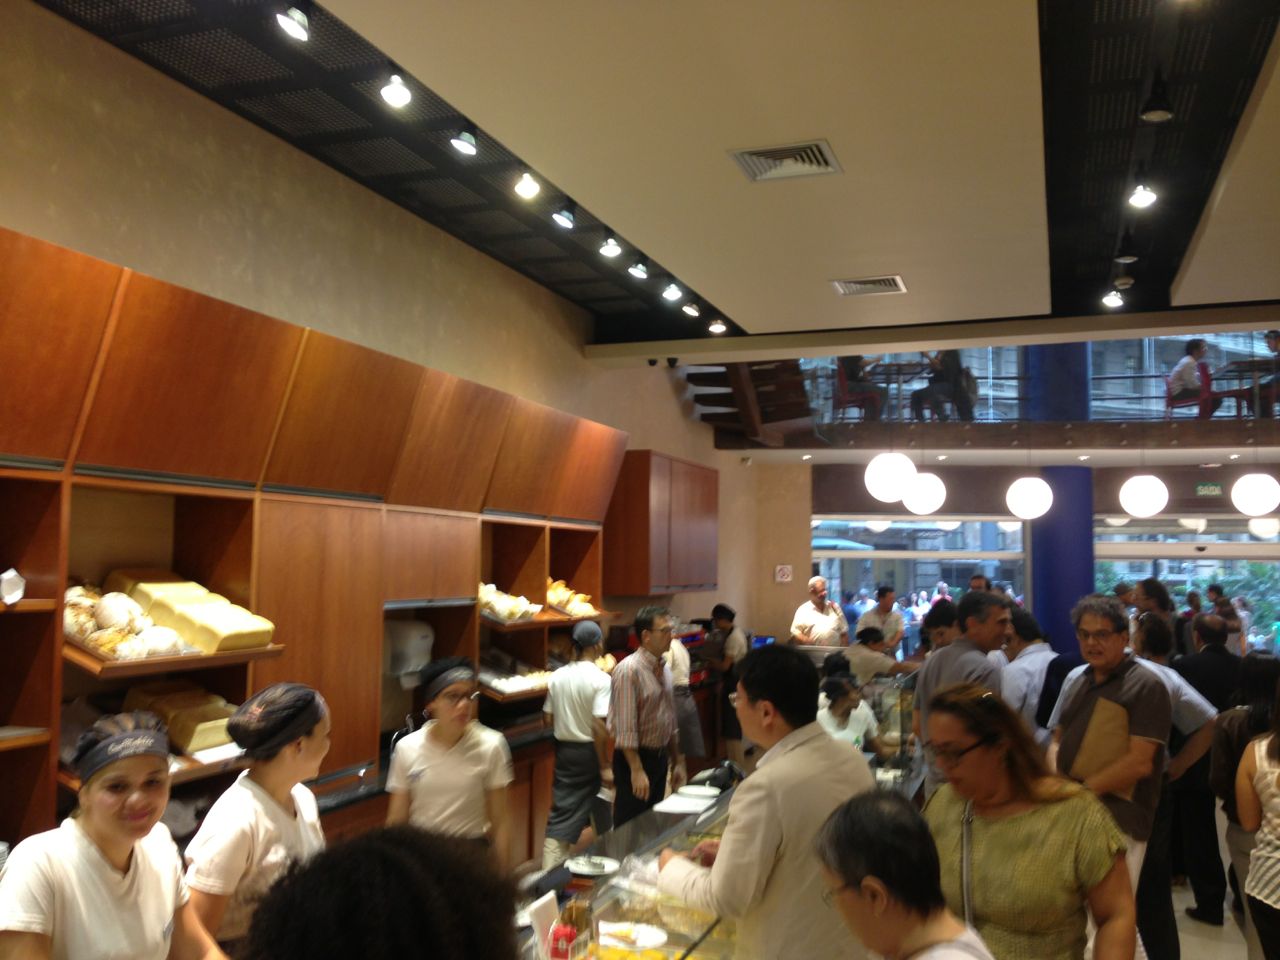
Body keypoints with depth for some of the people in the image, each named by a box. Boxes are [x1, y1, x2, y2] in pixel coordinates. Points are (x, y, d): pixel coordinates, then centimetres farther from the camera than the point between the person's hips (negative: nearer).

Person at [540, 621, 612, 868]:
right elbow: (598, 726, -20)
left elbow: (549, 718, 4)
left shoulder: (557, 676, -1)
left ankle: (550, 870, 0)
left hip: (563, 749, 4)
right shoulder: (600, 679, -16)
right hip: (589, 752, -4)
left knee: (562, 811, 7)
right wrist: (605, 766, -15)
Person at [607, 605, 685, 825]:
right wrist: (637, 770, -22)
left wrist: (677, 763, 17)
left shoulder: (664, 669, 8)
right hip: (636, 757, -8)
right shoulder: (629, 670, -18)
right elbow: (625, 728, -21)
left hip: (660, 757, 8)